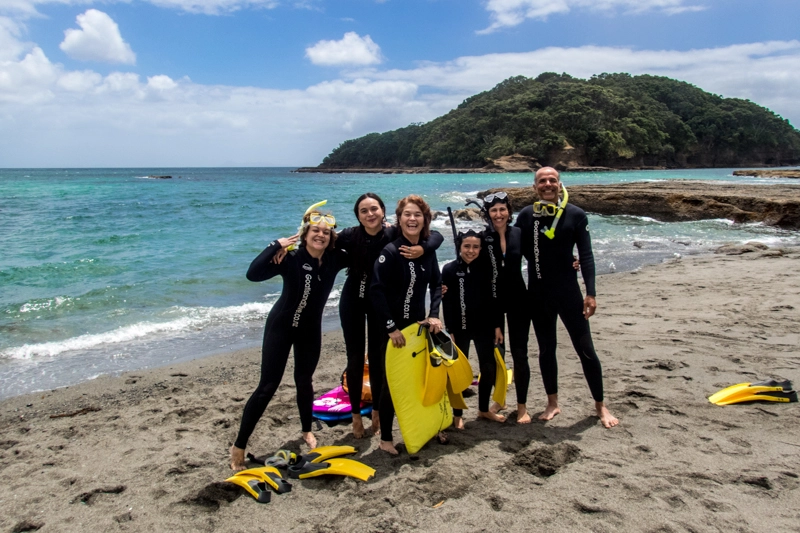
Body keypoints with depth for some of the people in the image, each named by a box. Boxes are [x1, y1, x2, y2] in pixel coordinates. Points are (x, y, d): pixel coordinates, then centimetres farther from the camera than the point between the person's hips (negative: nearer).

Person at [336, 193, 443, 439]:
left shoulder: (394, 234, -17)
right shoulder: (350, 235, -17)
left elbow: (437, 235, -15)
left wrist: (422, 248, -34)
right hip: (353, 300, 0)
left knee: (378, 358, 8)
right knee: (355, 359, 5)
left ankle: (377, 412, 28)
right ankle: (356, 415, 21)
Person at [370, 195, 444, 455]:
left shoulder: (428, 250, 2)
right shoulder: (391, 251, -18)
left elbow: (436, 284, 9)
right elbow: (376, 290, -20)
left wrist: (434, 314, -5)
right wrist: (391, 327, -21)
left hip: (418, 323, 6)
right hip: (394, 327, -6)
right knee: (392, 382, 2)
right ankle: (386, 438, 17)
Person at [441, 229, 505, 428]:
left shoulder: (485, 269, 1)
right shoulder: (449, 270, -6)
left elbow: (494, 299, 5)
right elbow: (447, 303, -8)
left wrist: (497, 326, 2)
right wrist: (450, 331, -11)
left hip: (484, 326, 3)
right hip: (460, 328, -3)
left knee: (489, 368, 10)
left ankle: (484, 409, 28)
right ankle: (457, 414, 18)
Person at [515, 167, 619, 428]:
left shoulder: (575, 215, -5)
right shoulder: (526, 215, 1)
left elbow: (586, 256, -6)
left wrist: (590, 293, -12)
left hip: (568, 292, -2)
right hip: (537, 294, 2)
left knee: (585, 349, 3)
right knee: (546, 349, 13)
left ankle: (600, 405, 20)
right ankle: (552, 403, 28)